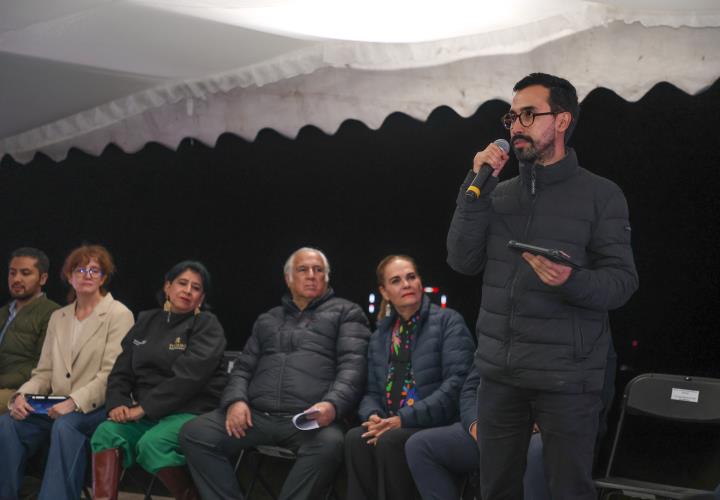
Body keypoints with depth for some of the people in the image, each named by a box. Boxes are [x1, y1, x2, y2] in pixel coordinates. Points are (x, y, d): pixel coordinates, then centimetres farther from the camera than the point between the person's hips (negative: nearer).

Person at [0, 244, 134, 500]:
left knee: (66, 425, -37)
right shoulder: (58, 317, 20)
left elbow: (112, 375, -9)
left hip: (96, 408, -5)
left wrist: (75, 402, -21)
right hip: (57, 408, 5)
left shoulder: (119, 315, 0)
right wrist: (22, 395, -5)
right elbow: (44, 372, 16)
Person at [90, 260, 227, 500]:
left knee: (152, 444, -33)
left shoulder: (207, 325, -1)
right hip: (145, 414, 5)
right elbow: (121, 371, 13)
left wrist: (144, 407, -18)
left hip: (191, 412, -5)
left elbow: (189, 376, -15)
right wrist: (117, 404, -8)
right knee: (106, 432, -23)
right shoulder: (146, 322, 16)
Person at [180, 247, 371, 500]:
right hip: (256, 415, 4)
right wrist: (235, 400, -1)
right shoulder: (267, 320, 27)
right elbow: (243, 367, 23)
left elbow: (353, 366, 1)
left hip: (310, 419, -4)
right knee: (194, 433, -18)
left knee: (329, 443, -38)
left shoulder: (346, 313, 14)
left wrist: (332, 404, -19)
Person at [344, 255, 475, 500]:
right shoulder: (381, 335, 19)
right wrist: (374, 416, -9)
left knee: (390, 440, -33)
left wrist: (405, 418, -18)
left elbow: (457, 381, -11)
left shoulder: (448, 321, 1)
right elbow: (372, 391, 17)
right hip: (392, 426, 4)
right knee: (355, 439, -27)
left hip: (439, 426, -4)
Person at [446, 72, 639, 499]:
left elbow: (623, 283, -9)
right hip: (498, 371, 5)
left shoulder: (601, 195, -4)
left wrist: (571, 282, -29)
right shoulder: (499, 194, 10)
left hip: (567, 376, -4)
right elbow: (463, 261, -1)